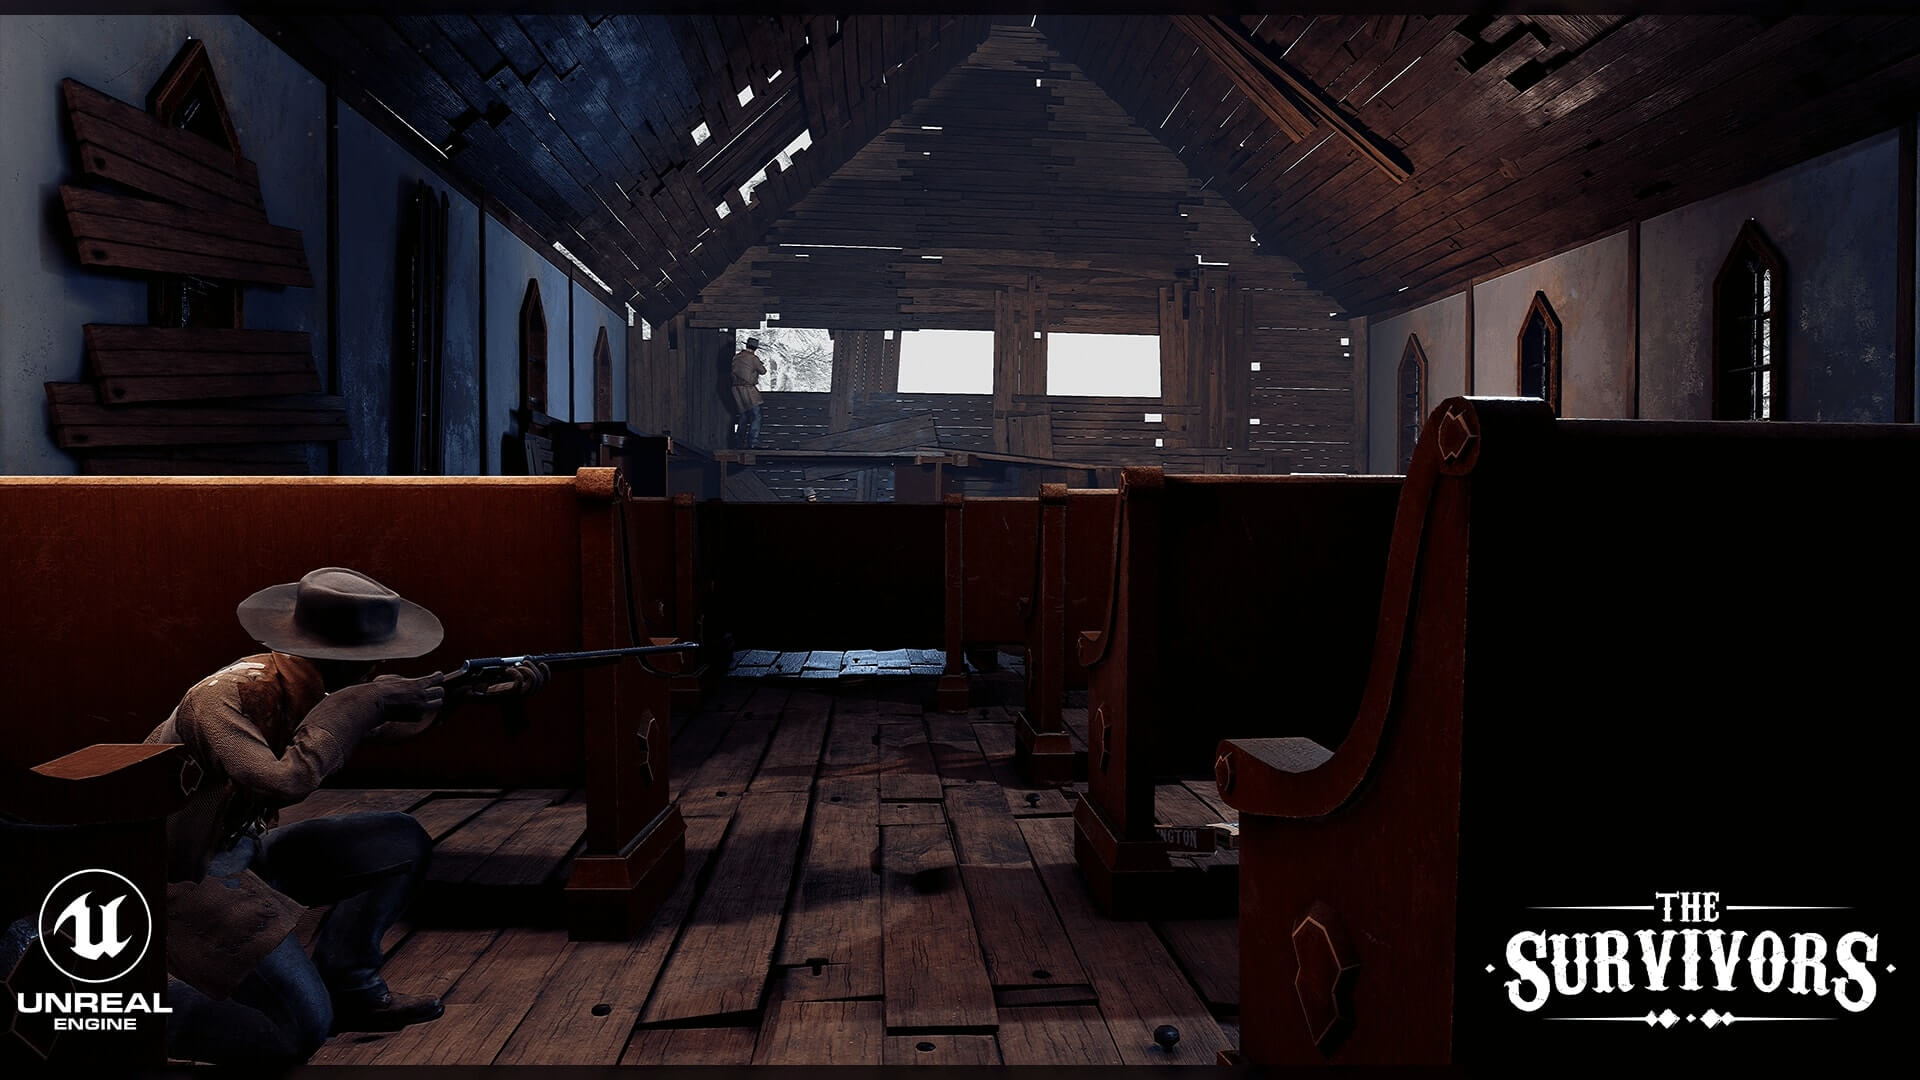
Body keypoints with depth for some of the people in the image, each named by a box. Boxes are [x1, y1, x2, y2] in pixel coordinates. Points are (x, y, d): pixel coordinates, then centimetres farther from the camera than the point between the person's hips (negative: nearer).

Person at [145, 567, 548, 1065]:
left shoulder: (313, 684, -5)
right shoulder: (224, 696, -28)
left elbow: (405, 713, 8)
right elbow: (286, 782, -42)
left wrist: (488, 689, -5)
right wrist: (358, 704, -32)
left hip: (243, 851, 8)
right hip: (183, 879, -8)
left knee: (401, 842, 2)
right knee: (299, 1031, -14)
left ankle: (345, 987, 12)